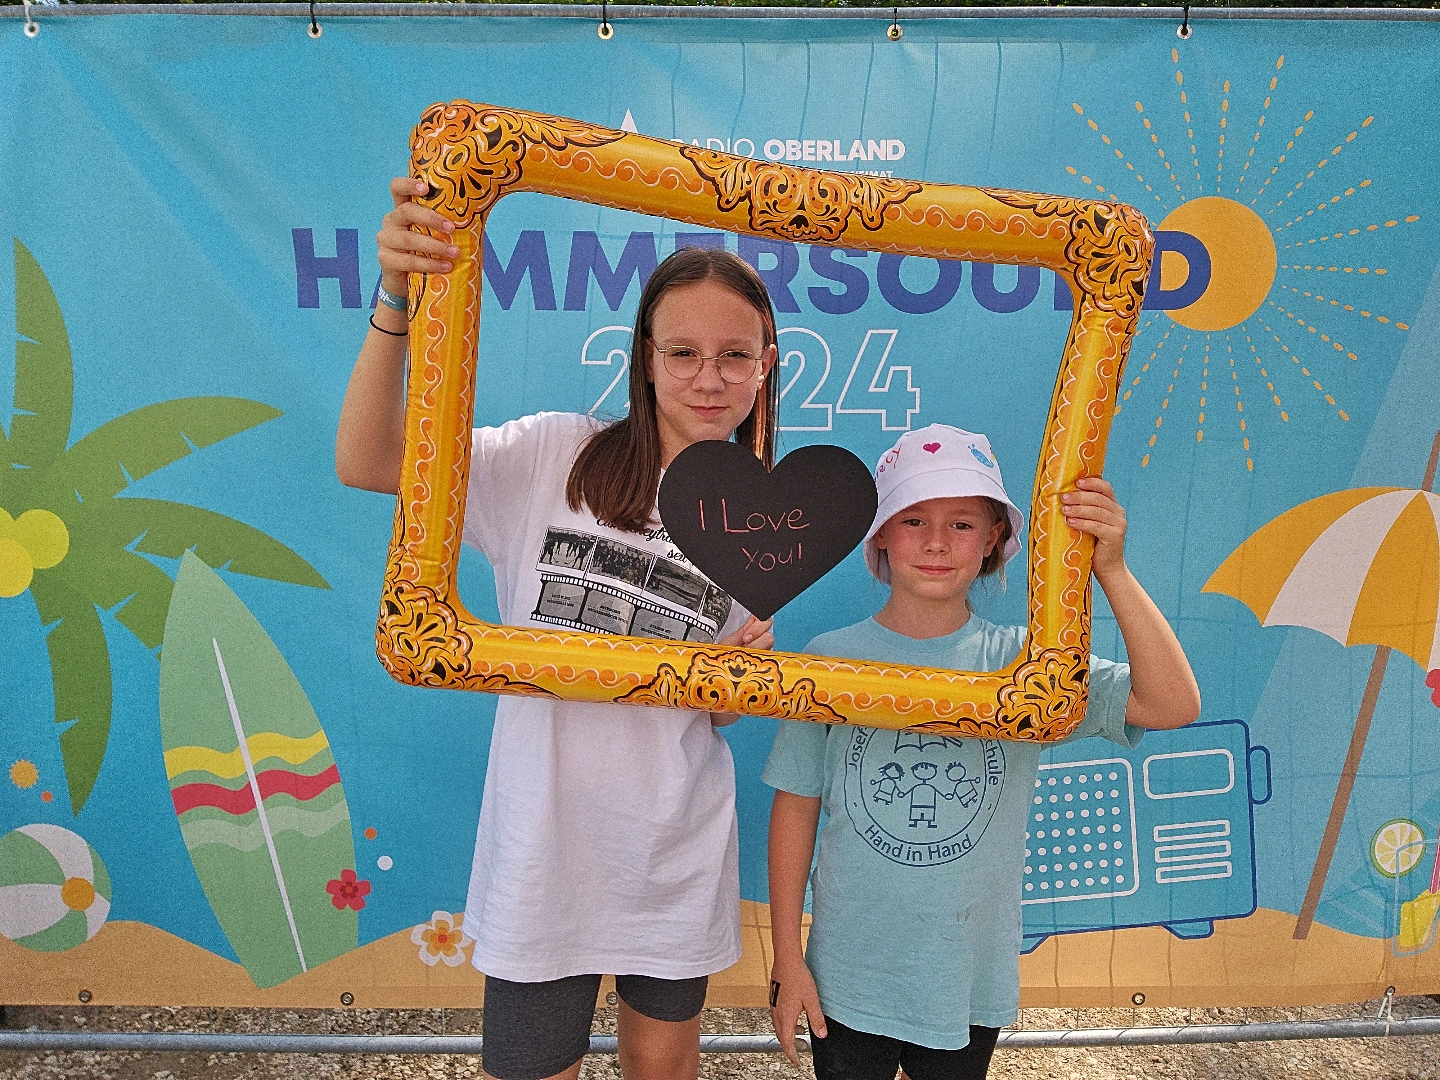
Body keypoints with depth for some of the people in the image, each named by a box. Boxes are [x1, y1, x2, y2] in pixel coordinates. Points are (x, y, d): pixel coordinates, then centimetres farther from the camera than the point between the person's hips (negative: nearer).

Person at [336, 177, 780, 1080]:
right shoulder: (560, 457, -10)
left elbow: (722, 707, 6)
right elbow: (367, 462, -21)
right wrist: (398, 303, -32)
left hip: (678, 853, 2)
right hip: (545, 841, -2)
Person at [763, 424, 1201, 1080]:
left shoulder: (1023, 664, -9)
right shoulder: (830, 662, -10)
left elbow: (1173, 705, -19)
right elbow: (795, 809, -5)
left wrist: (1111, 570, -28)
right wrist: (787, 959, -2)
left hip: (971, 985, 1)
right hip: (847, 979, -1)